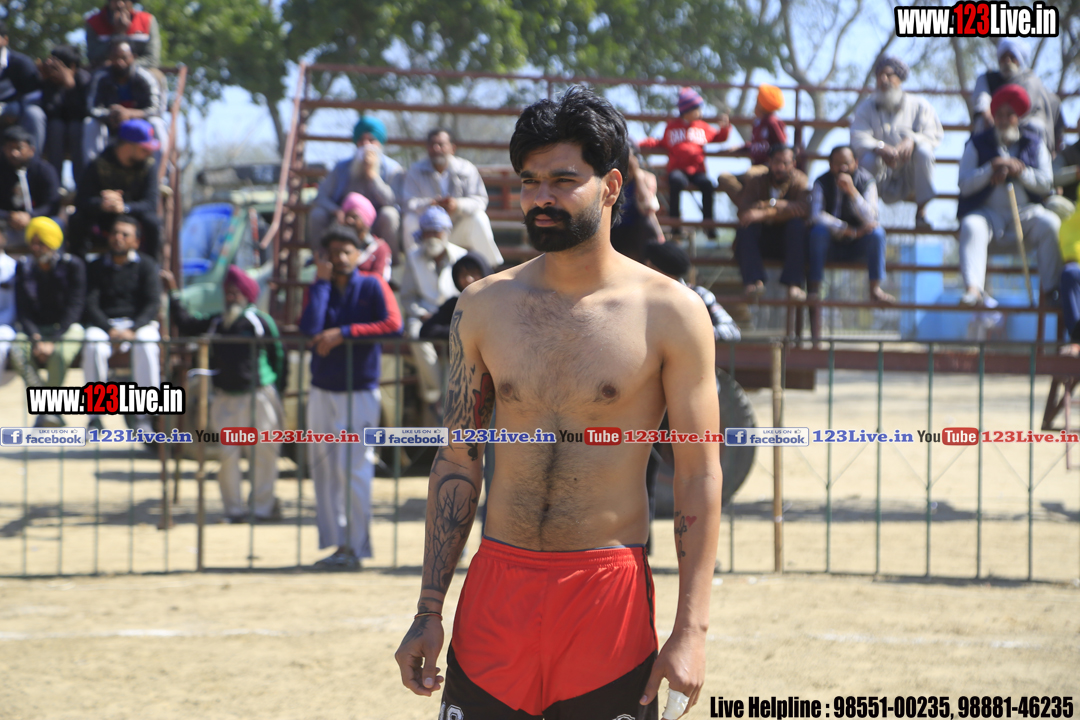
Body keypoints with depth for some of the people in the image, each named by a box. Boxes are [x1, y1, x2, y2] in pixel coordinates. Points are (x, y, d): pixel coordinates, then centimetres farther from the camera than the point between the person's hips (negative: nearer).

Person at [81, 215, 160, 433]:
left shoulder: (146, 265, 7)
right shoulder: (96, 267, 10)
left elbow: (153, 303, -3)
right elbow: (90, 304, 1)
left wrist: (132, 330, -19)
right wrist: (110, 330, -18)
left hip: (139, 323, -1)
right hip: (104, 323, 1)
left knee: (146, 345, -35)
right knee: (93, 346, -34)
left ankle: (144, 415, -31)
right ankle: (95, 415, -28)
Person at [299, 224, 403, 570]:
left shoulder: (372, 287, -2)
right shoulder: (319, 290, 7)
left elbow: (393, 324, -19)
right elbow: (309, 329, -12)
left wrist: (343, 333, -20)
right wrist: (321, 283, -10)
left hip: (359, 392, -5)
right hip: (322, 391, 5)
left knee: (353, 469, -10)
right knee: (323, 468, 5)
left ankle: (356, 546, -5)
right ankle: (335, 542, 12)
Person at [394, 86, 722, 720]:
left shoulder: (669, 312, -3)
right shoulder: (484, 307, 6)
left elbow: (701, 476, -3)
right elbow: (458, 462, 11)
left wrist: (692, 629, -9)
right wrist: (430, 611, 6)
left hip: (608, 590, -3)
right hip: (497, 587, 3)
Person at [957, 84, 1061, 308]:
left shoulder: (1034, 144, 15)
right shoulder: (977, 145, 12)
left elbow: (1046, 184, 4)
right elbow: (964, 184, 1)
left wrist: (1020, 171, -12)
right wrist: (991, 169, -13)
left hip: (1025, 212, 1)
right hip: (987, 212, -1)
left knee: (1051, 224, -30)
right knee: (971, 227, -35)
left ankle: (1052, 288, -27)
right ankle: (973, 289, -51)